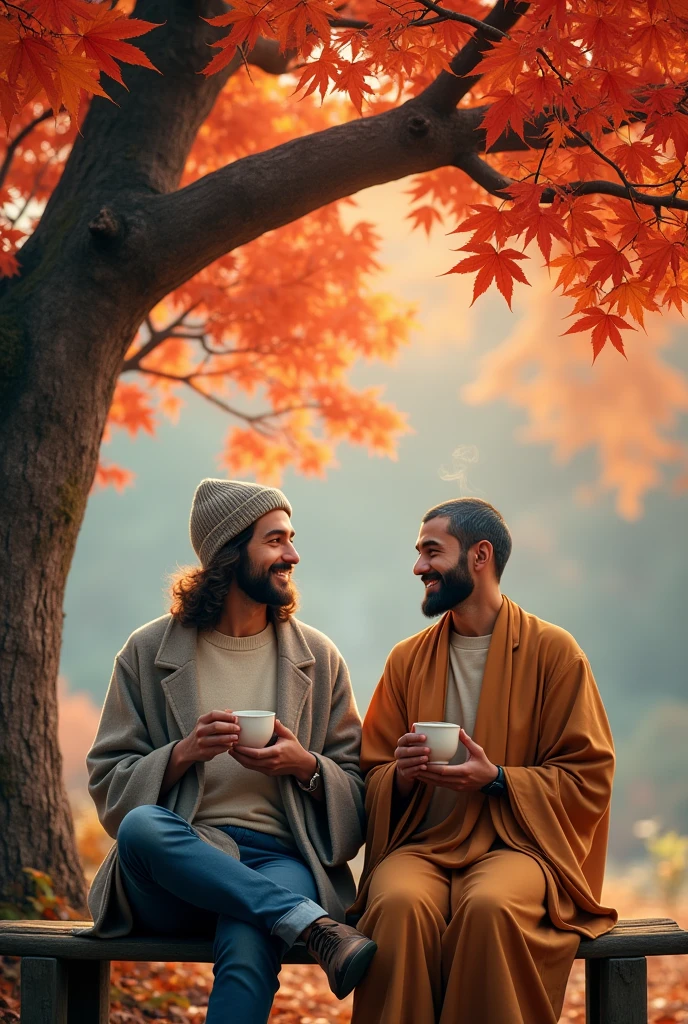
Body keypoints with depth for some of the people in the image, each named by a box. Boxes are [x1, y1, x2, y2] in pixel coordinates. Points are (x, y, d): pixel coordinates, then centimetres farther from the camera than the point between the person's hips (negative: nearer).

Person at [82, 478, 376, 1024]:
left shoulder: (318, 657, 14)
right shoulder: (149, 651, 9)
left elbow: (359, 790, 13)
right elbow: (109, 784, 6)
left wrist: (306, 767, -8)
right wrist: (183, 754, -12)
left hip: (282, 860, 0)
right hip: (179, 866, 0)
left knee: (247, 946, -36)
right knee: (142, 826, -37)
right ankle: (317, 928, -37)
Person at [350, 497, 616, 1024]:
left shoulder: (553, 650, 3)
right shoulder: (407, 659, 14)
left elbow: (589, 778, 2)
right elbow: (372, 777, 18)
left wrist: (496, 779, -13)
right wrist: (402, 775, -6)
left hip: (514, 845, -2)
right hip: (421, 844, 3)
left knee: (489, 906, -37)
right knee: (400, 904, -33)